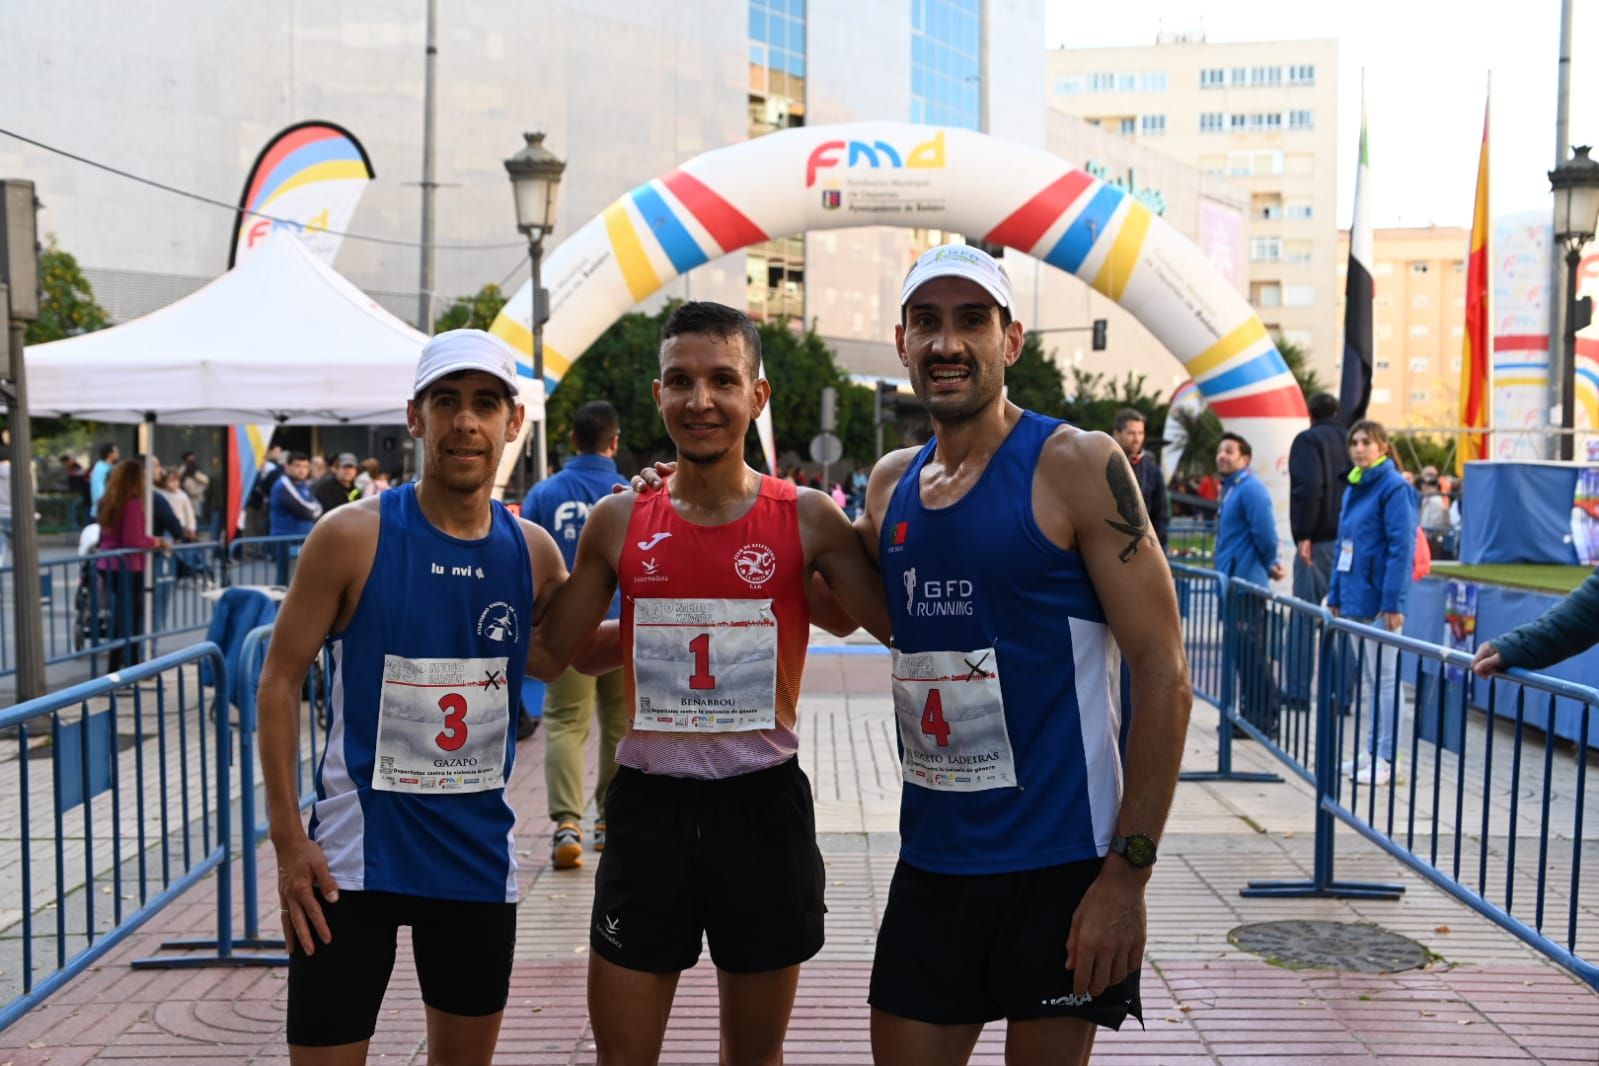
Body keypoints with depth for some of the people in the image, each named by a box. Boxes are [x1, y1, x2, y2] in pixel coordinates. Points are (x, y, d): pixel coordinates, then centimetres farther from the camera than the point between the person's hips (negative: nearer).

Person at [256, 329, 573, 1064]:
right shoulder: (353, 536, -10)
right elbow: (281, 679, -6)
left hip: (480, 852, 4)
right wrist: (288, 838, -11)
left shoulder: (532, 551, 0)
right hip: (357, 847, -4)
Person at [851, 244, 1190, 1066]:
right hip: (930, 862, 5)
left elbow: (1163, 671, -12)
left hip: (1062, 865, -5)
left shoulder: (1075, 466, -10)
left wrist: (1128, 873, -15)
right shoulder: (890, 483, 7)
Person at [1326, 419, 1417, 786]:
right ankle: (1372, 751, 23)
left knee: (1385, 678, -1)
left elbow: (1401, 548, -16)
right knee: (1369, 679, 15)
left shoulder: (1393, 487, -11)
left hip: (1378, 600, -8)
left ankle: (1387, 759, 6)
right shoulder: (1353, 488, 14)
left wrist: (1393, 603, -20)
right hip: (1355, 598, 8)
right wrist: (1336, 596, 15)